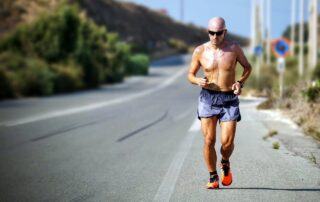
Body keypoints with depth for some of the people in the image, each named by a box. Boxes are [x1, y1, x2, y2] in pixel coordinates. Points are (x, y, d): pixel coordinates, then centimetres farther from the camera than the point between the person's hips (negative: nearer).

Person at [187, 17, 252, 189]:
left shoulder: (234, 48, -2)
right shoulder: (200, 51, -1)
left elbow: (247, 67, 12)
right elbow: (190, 75, 8)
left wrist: (240, 82, -6)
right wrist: (198, 81, -15)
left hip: (229, 99, 0)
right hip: (208, 98, 0)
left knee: (227, 142, -8)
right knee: (209, 141, -6)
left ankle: (225, 164, 26)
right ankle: (213, 178, 11)